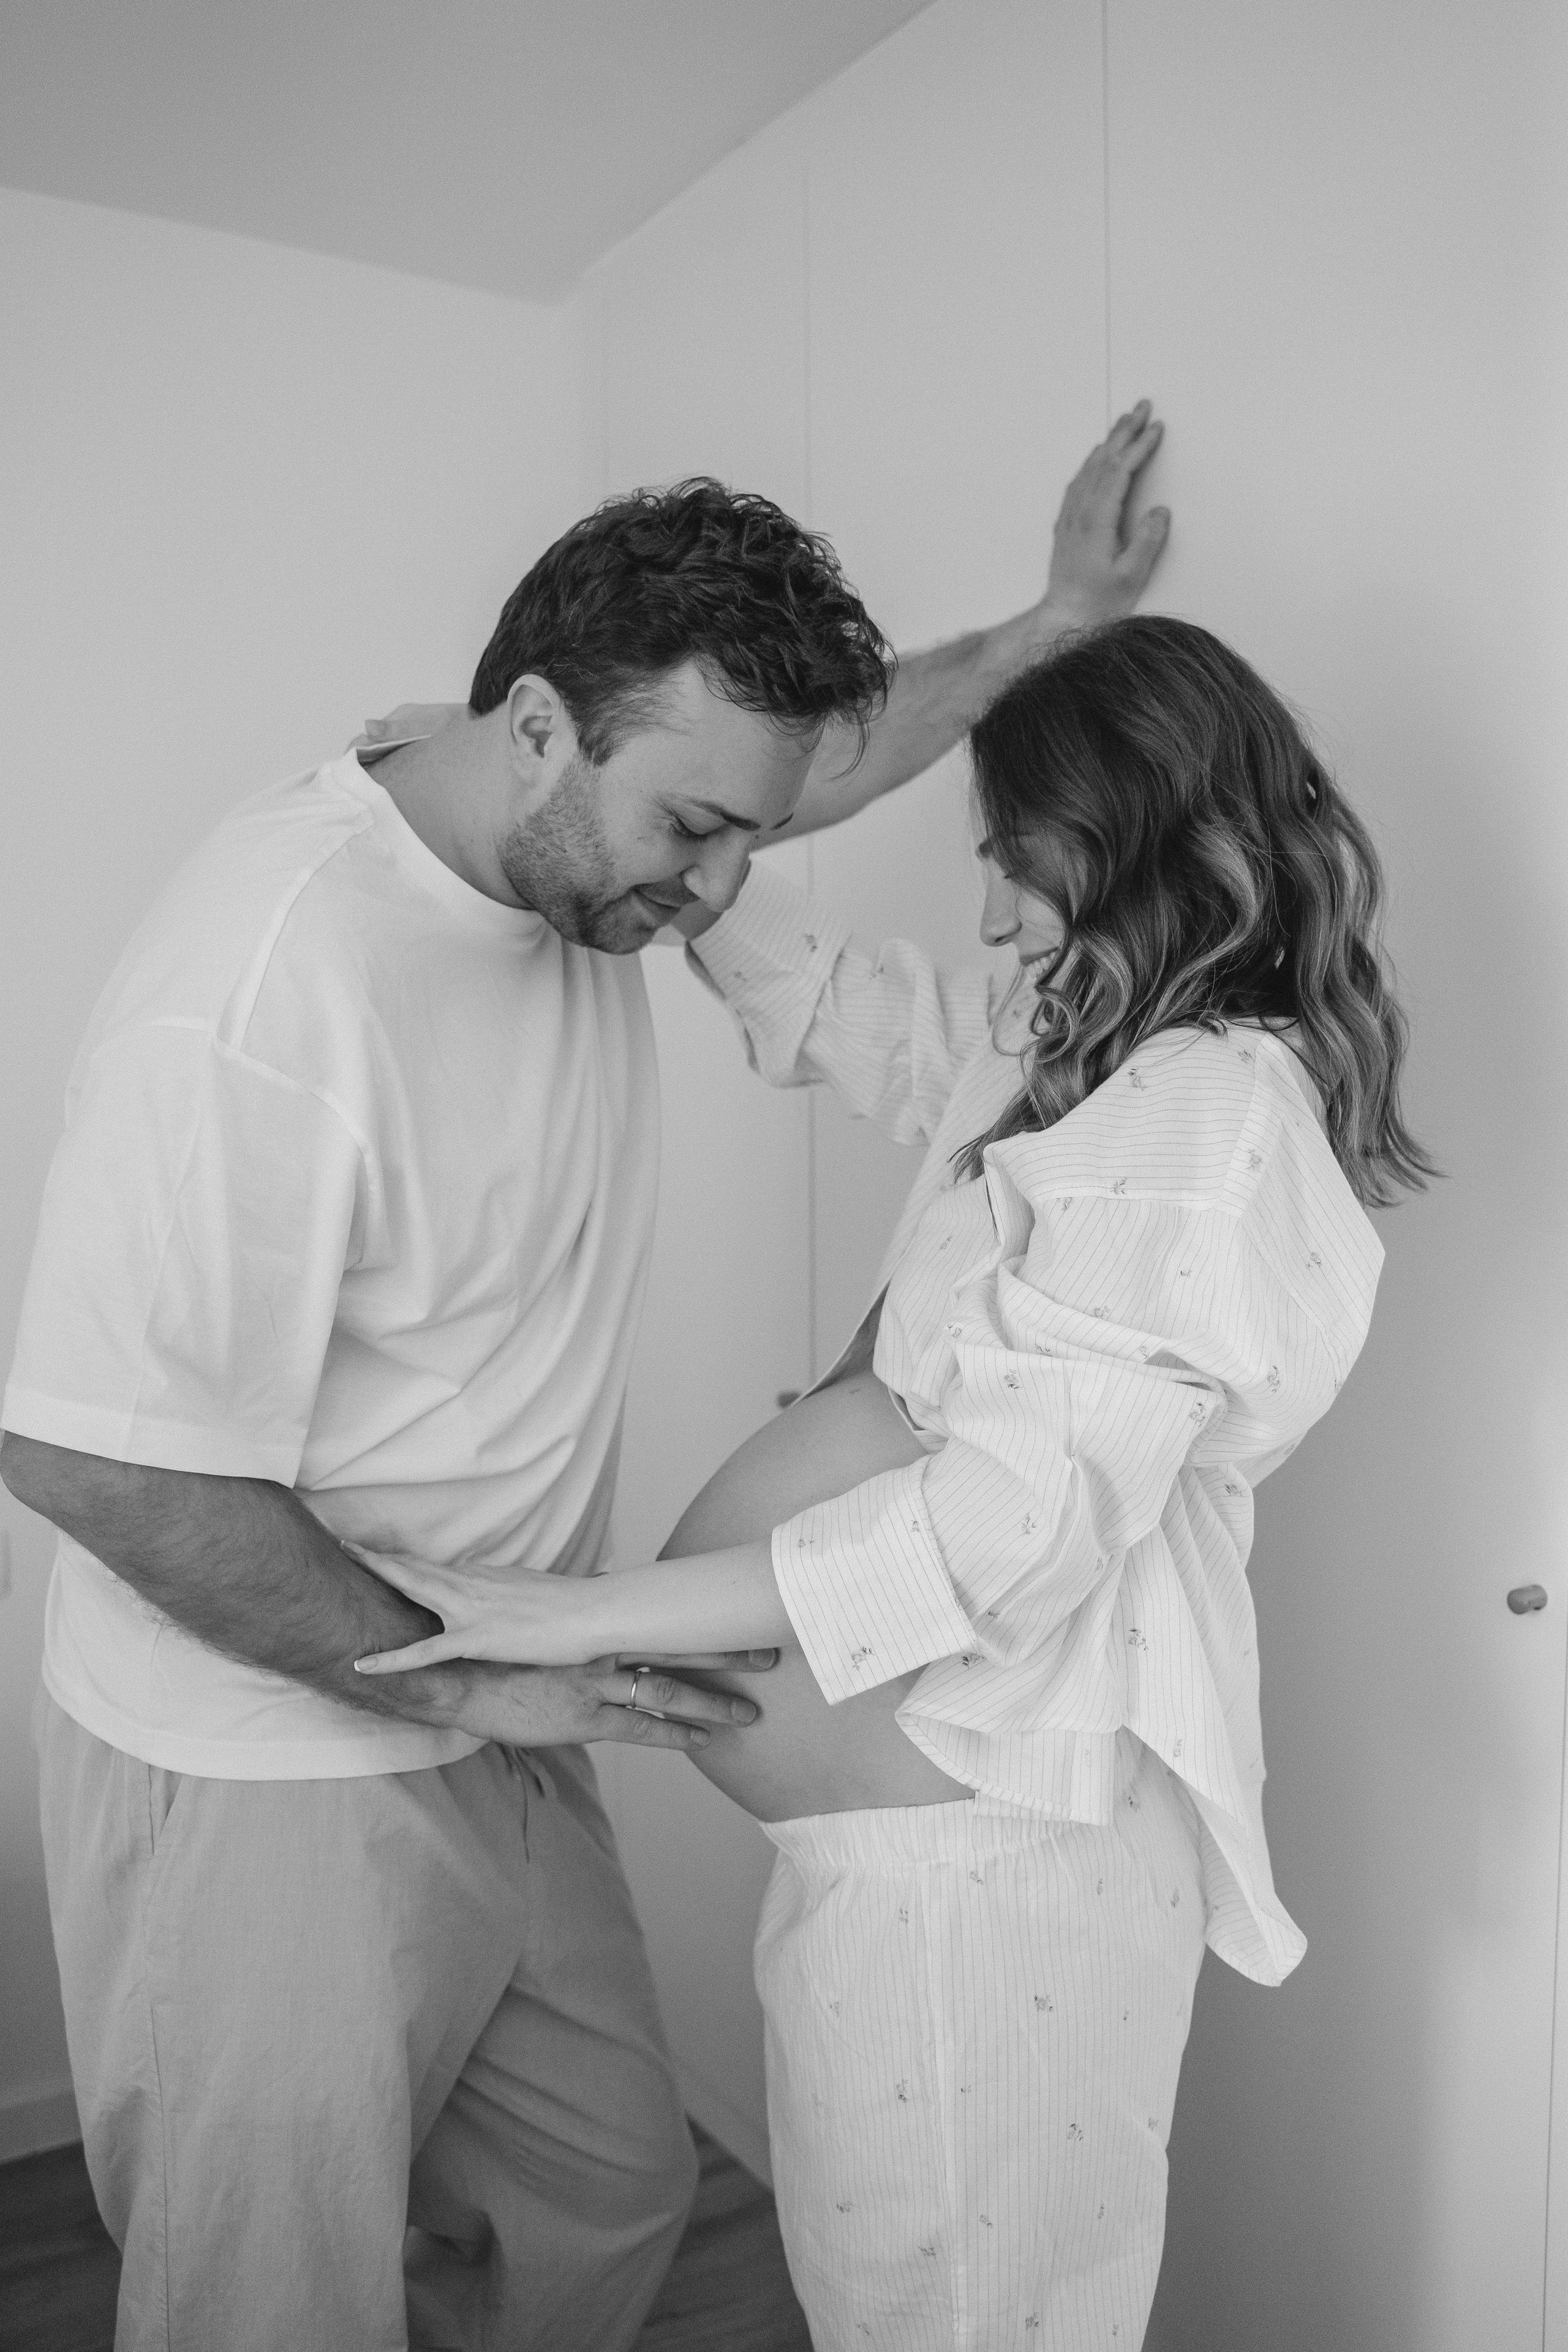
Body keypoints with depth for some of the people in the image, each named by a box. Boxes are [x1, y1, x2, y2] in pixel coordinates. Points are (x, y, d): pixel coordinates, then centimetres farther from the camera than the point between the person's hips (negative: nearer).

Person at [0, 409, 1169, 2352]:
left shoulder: (585, 832, -4)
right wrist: (464, 1676, -19)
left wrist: (1055, 619, 10)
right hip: (266, 1790, -7)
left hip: (493, 1726, 8)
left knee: (610, 2193, 23)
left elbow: (829, 750, 16)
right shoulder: (266, 992, -30)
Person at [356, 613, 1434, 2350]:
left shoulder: (1212, 1120, -22)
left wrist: (593, 1616, -27)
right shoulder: (1091, 1063, 7)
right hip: (964, 1767, 8)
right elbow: (829, 1002, 14)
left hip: (986, 1802, -8)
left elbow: (1016, 1512, -29)